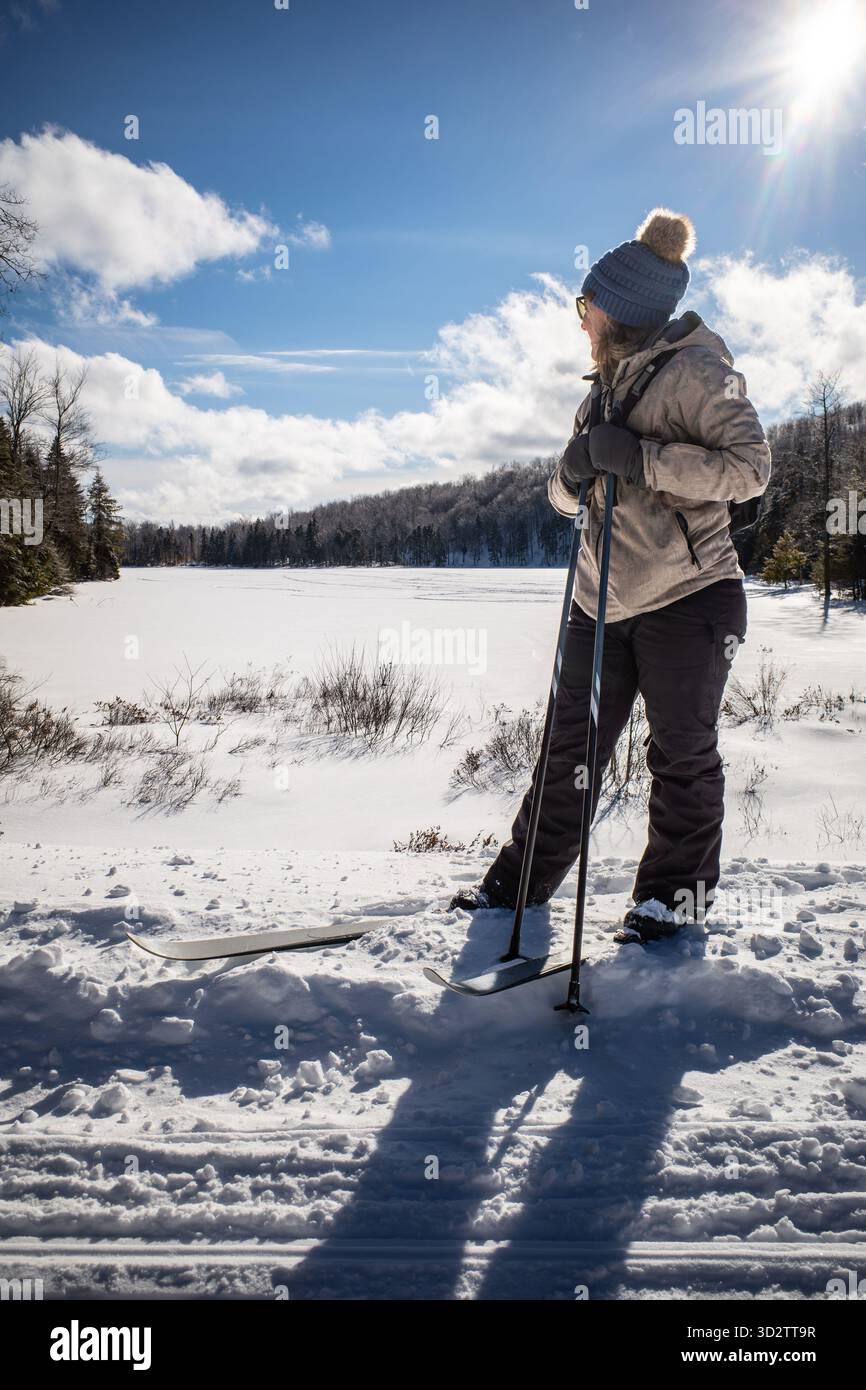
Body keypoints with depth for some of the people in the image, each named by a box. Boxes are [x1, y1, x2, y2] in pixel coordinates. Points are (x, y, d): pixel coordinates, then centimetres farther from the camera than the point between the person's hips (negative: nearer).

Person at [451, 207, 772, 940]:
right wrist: (575, 469, -8)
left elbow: (750, 466, -19)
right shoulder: (608, 386, 15)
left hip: (687, 599, -7)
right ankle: (524, 877, 21)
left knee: (682, 753, 5)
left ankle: (677, 892, 20)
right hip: (602, 603, 7)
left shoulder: (696, 370, -8)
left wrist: (641, 457, -24)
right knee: (571, 746, 10)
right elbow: (567, 493, 15)